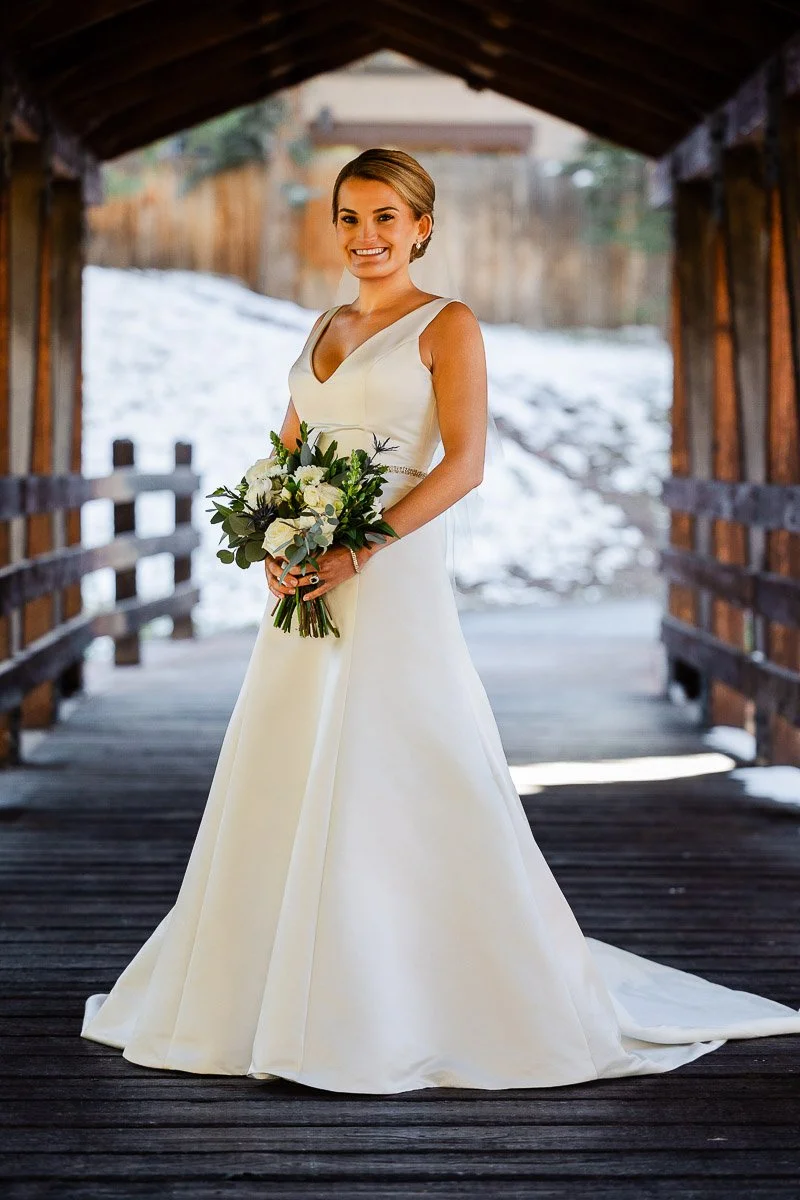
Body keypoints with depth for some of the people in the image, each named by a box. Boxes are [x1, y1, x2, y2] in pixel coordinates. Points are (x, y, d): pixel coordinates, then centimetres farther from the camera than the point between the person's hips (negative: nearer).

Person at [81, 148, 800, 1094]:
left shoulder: (447, 326, -2)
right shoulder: (326, 327, 18)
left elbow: (463, 463, -13)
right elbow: (287, 452, 17)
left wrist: (360, 549, -21)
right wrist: (275, 543, -3)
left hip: (393, 582, -7)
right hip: (308, 587, 7)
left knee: (406, 788, -7)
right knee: (288, 784, 9)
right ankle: (288, 991, 21)